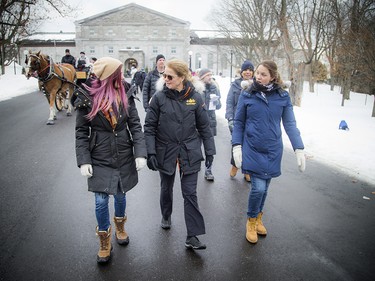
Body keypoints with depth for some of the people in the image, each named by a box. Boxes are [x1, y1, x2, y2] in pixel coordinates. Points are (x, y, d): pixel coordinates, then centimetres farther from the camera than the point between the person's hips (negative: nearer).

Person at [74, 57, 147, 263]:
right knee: (101, 201, 1)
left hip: (124, 157, 2)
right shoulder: (87, 97, -9)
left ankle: (119, 227, 46)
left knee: (121, 195, 17)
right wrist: (83, 160, -11)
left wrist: (140, 153, -13)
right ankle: (104, 242, 24)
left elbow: (135, 126, -4)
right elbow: (81, 132, -5)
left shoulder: (125, 95, -3)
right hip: (100, 159, -2)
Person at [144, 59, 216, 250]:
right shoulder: (159, 97, -7)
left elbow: (204, 127, 1)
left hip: (189, 152, 0)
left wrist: (209, 151, 1)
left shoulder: (195, 97, -5)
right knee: (166, 187, 19)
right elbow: (149, 127, -4)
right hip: (165, 151, 1)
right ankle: (166, 216, 47)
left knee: (190, 193, 1)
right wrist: (150, 152, -12)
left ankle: (192, 236, 9)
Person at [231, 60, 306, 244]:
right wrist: (237, 146, -6)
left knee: (264, 187, 13)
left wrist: (299, 149, -7)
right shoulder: (247, 95, -5)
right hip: (252, 150, -2)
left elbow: (290, 124, 0)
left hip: (273, 151, 2)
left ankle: (258, 218, 38)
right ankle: (251, 221, 17)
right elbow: (238, 122, 1)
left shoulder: (282, 96, -3)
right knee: (258, 187, -9)